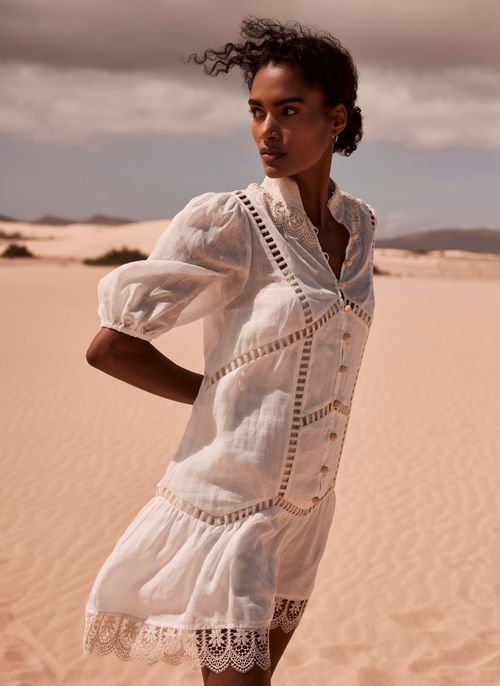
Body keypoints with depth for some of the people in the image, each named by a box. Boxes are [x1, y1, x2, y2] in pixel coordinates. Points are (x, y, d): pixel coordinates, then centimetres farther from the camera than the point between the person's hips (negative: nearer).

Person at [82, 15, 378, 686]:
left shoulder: (360, 225, 4)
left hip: (304, 508, 6)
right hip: (227, 500, -6)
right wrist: (220, 396, -3)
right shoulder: (225, 222, -15)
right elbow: (110, 346, -13)